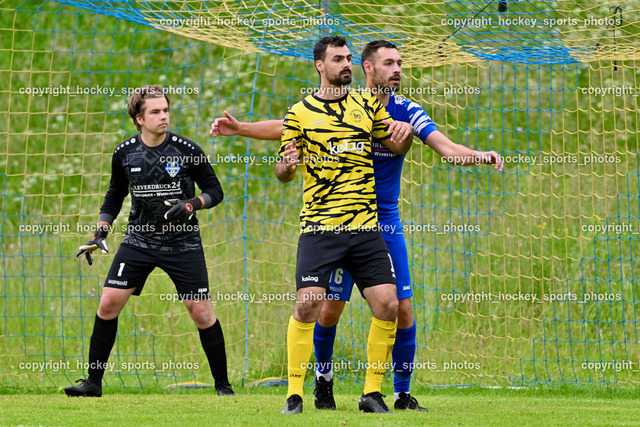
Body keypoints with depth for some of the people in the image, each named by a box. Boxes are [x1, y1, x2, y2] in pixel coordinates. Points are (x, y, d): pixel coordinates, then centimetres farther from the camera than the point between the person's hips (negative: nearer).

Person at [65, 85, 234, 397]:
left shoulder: (186, 150, -10)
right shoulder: (125, 154, -2)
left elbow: (215, 190, -2)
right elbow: (115, 195, 15)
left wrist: (190, 205, -20)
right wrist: (101, 232, 6)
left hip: (182, 242, -2)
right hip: (139, 239, 2)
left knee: (201, 311, -7)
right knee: (109, 302, -7)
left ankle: (222, 384, 7)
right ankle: (93, 382, 5)